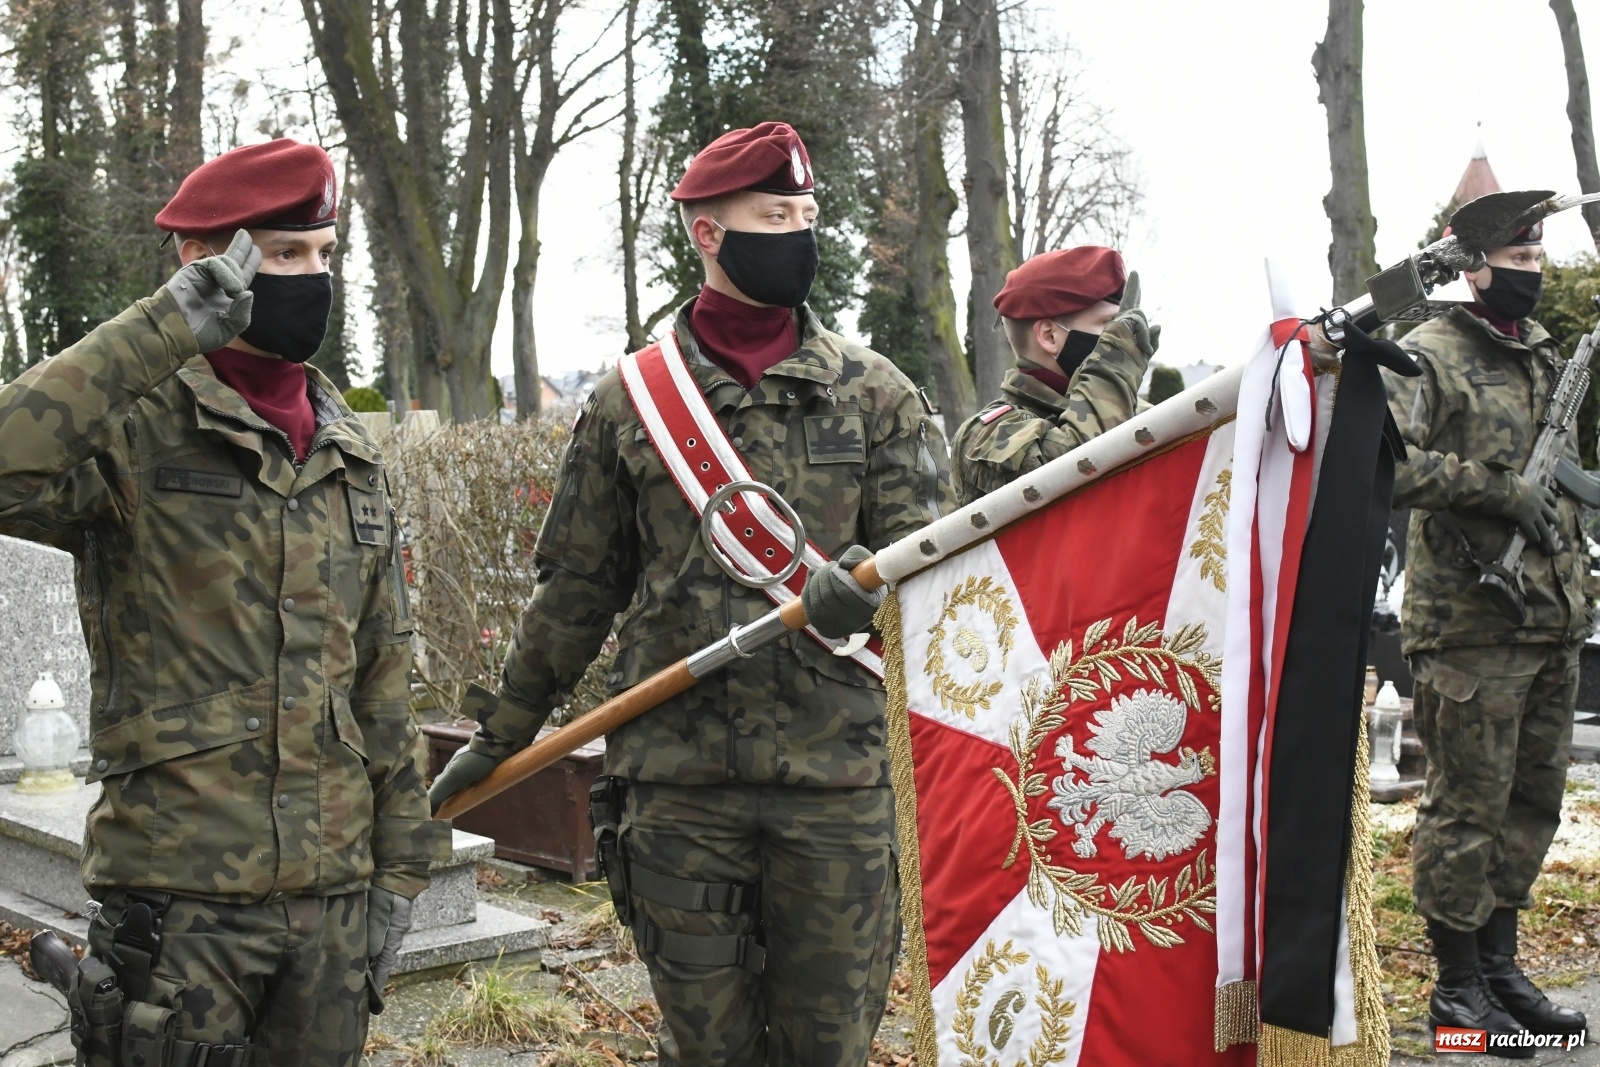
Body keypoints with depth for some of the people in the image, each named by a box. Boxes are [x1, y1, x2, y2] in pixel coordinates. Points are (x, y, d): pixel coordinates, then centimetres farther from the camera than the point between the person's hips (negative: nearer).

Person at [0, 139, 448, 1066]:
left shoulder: (351, 456, 11)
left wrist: (401, 861, 12)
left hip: (333, 890, 6)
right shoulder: (139, 430, -7)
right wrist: (166, 329, -25)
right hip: (181, 891, -5)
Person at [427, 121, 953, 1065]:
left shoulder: (874, 392, 6)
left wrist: (863, 587, -22)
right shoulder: (630, 399, 7)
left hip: (835, 772, 0)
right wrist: (502, 731, 15)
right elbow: (578, 586, 13)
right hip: (677, 773, 0)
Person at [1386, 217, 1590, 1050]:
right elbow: (1381, 463, -22)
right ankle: (1459, 984, 12)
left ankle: (1501, 964, 26)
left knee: (1533, 802, 13)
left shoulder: (1547, 358, 17)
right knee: (1467, 807, 0)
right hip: (1469, 628, -8)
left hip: (1555, 624, 8)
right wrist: (1499, 486, -22)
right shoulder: (1426, 358, -8)